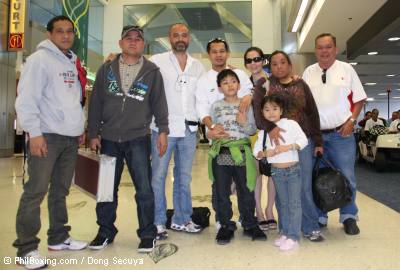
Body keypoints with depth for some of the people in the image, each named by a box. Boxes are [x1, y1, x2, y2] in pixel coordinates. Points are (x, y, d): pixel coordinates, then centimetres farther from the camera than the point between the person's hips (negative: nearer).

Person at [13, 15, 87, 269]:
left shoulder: (72, 62, 17)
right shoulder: (40, 59, -6)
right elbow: (26, 99, -13)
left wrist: (80, 127, 17)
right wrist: (35, 133, -18)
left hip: (70, 137, 8)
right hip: (46, 136, -7)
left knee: (61, 190, 14)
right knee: (36, 191, -5)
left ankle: (58, 237, 26)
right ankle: (26, 248, 6)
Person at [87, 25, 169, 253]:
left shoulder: (152, 72, 4)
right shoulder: (107, 69, 7)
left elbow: (159, 103, 4)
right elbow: (96, 103, 7)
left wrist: (163, 131, -3)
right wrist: (94, 133, 3)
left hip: (138, 139, -2)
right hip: (109, 138, 2)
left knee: (144, 188, 0)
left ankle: (148, 234, 16)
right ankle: (106, 231, 27)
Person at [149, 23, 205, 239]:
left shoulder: (198, 66, 13)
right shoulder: (157, 61, 0)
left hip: (189, 129, 4)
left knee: (184, 177, 12)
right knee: (158, 176, -1)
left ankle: (181, 219, 24)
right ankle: (157, 222, 12)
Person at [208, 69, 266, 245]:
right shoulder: (216, 106, 6)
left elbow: (253, 131, 5)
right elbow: (209, 129, 9)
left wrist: (244, 123, -14)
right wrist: (211, 134, -13)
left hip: (242, 153, 0)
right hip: (221, 154, 0)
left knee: (246, 191, 8)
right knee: (222, 192, 5)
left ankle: (249, 224, 25)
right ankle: (226, 226, 21)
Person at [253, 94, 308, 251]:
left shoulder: (291, 124, -6)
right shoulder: (263, 131, 4)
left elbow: (303, 140, -10)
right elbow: (256, 150, 3)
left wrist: (287, 147, -21)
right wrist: (264, 153, -18)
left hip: (293, 169, -4)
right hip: (276, 171, 4)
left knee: (294, 203, -1)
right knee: (282, 203, 14)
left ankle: (293, 237, 4)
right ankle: (285, 232, 26)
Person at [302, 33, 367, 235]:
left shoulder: (347, 69, 2)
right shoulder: (308, 72, 8)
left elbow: (359, 99, 5)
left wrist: (351, 120, -7)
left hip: (341, 133, -2)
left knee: (346, 177, 3)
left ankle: (349, 217, 21)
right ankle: (319, 217, 23)